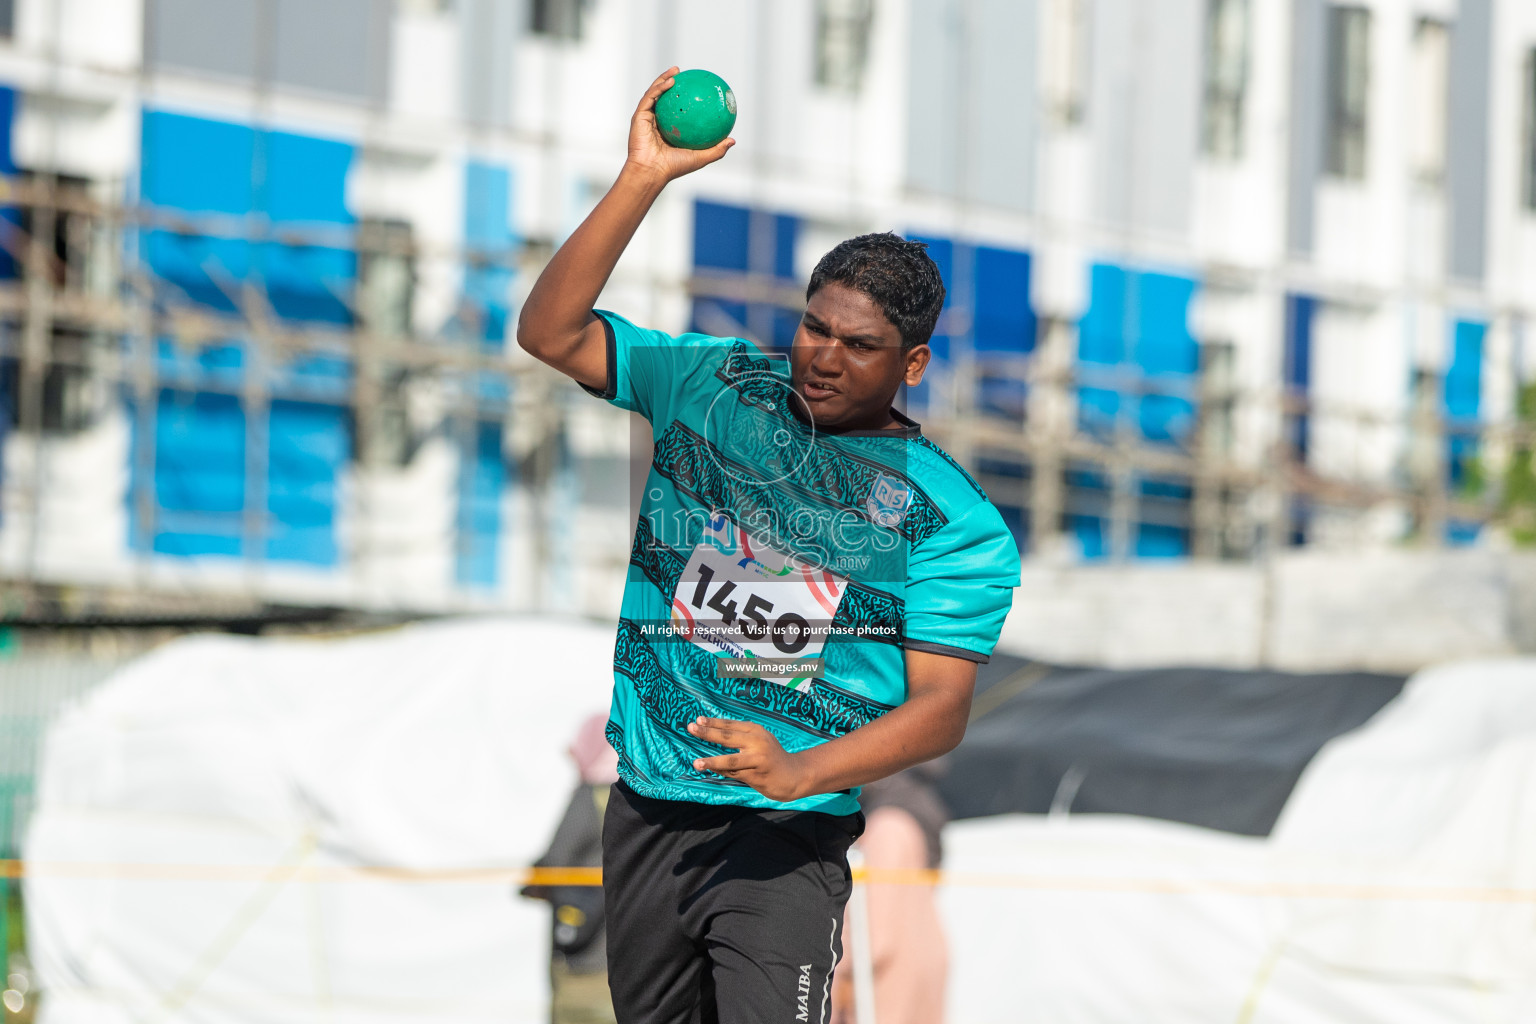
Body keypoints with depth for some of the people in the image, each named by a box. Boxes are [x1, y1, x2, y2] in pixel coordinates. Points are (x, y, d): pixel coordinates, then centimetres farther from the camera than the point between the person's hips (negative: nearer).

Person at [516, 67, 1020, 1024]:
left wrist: (802, 773, -26)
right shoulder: (713, 385, 7)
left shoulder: (953, 517, -2)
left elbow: (942, 704, -9)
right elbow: (551, 333, -1)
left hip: (790, 834, -3)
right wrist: (644, 180, -11)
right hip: (647, 809, 4)